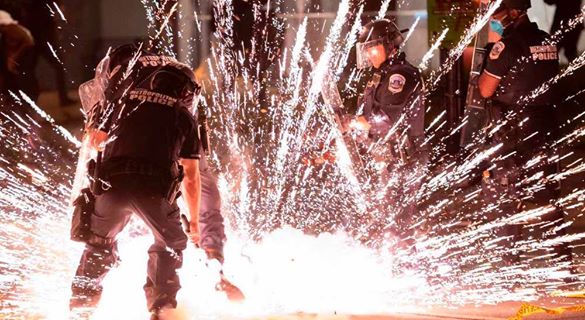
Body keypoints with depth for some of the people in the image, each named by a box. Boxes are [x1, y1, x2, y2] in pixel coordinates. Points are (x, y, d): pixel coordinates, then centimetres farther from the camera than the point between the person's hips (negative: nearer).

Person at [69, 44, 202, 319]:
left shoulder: (123, 100, 18)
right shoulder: (184, 116, 17)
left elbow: (95, 140, 14)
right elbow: (191, 175, 17)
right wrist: (194, 221, 25)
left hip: (112, 181, 1)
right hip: (155, 188, -1)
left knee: (99, 243, 25)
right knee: (170, 244, 23)